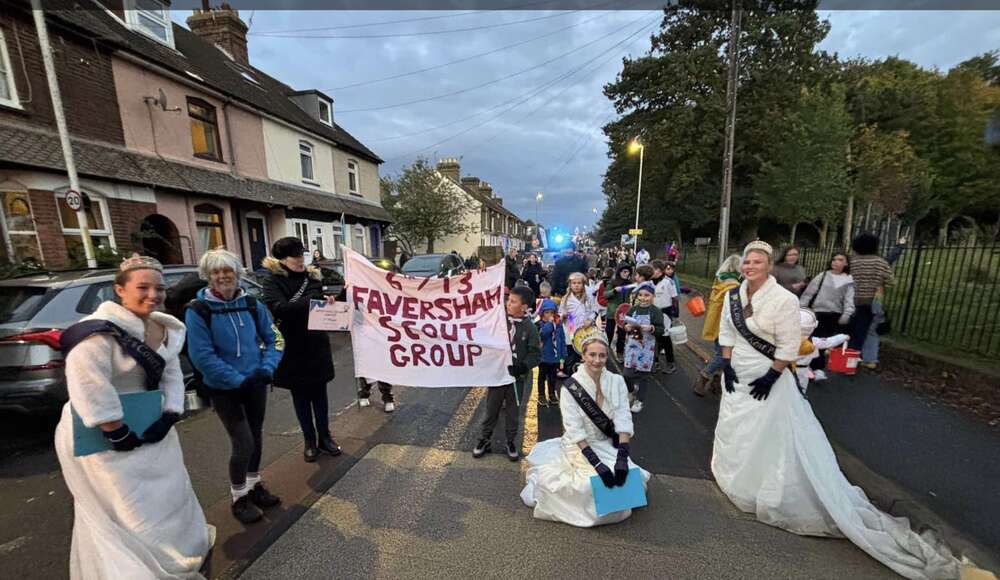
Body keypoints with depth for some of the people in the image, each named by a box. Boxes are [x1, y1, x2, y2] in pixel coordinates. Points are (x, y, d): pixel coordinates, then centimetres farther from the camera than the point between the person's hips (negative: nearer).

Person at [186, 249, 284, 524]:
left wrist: (267, 368, -12)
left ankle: (254, 485, 37)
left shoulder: (252, 304, -1)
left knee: (256, 437, 15)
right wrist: (238, 380, -19)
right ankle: (238, 498, 22)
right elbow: (202, 356, -15)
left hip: (256, 383, 4)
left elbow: (273, 338, 3)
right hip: (223, 389, -4)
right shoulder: (197, 311, -12)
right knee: (244, 443, -3)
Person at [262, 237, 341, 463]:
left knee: (319, 393, 12)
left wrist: (327, 301, -8)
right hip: (292, 348, -2)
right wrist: (312, 300, -31)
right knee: (300, 395, 12)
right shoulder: (273, 280, -7)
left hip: (316, 345, 3)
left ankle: (324, 437, 27)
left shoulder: (312, 276, 4)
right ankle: (309, 440, 28)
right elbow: (277, 308, -24)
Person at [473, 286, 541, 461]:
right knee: (491, 410, 14)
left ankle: (511, 442, 35)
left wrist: (522, 366, -21)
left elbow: (535, 354, -8)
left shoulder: (529, 327, -10)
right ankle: (484, 440, 33)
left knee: (512, 412, 15)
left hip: (517, 378, -1)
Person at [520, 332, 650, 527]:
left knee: (629, 477, -14)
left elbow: (623, 421, -12)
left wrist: (622, 457, -23)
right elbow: (575, 430, -18)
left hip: (608, 445, 4)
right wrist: (596, 462, -25)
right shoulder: (571, 387, -17)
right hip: (580, 447, -4)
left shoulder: (617, 382, -7)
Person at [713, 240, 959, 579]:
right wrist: (726, 363, -2)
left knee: (771, 438, 4)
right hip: (737, 375, 6)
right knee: (734, 431, 19)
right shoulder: (733, 295, -3)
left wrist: (771, 377, -16)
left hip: (767, 378, -6)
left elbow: (788, 345, -16)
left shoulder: (783, 300, -19)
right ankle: (734, 473, 39)